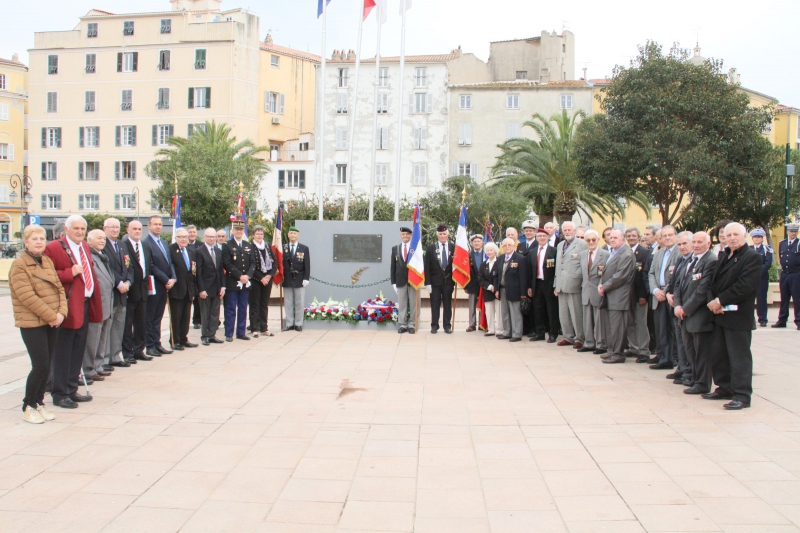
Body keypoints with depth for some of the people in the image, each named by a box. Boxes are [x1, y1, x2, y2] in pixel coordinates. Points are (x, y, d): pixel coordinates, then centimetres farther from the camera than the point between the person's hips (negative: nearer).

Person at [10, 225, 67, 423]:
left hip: (52, 323, 6)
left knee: (46, 366, 9)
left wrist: (61, 312, -6)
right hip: (32, 323, -6)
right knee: (40, 366, -8)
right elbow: (27, 296, -18)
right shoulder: (19, 265, -10)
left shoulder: (48, 261, 11)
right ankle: (28, 407, 9)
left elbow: (59, 288, 10)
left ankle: (39, 402, 22)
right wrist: (51, 316, -17)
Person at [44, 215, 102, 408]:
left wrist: (94, 303, 15)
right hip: (68, 308, -8)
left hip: (85, 306, 8)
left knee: (78, 352, 14)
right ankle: (59, 394, 9)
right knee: (63, 353, 0)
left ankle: (71, 390, 24)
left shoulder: (85, 247, 16)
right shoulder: (53, 248, -10)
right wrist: (70, 273, -23)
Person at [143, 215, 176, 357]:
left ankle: (157, 344, 17)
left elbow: (170, 262, 14)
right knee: (150, 317, 1)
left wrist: (173, 279, -2)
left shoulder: (165, 243, 17)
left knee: (158, 317, 12)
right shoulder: (145, 243, -10)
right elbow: (151, 266, -15)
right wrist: (166, 280, -15)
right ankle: (150, 346, 7)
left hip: (165, 285, 7)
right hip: (153, 285, -7)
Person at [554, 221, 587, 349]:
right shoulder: (560, 245, 18)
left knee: (577, 314, -2)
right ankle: (568, 337, 22)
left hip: (574, 285, -7)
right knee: (563, 314, 11)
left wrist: (582, 283, -13)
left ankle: (579, 339, 9)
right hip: (561, 285, 7)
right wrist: (556, 285, 16)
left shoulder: (581, 244, -4)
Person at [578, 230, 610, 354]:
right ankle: (589, 343, 22)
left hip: (598, 292, -6)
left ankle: (601, 345, 11)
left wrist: (602, 272, -25)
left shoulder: (606, 254, -8)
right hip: (586, 291, 6)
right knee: (587, 319, 12)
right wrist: (582, 287, 12)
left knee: (599, 320, 1)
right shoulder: (582, 254, 11)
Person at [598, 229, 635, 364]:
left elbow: (620, 276, -18)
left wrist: (604, 287, -12)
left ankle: (618, 354, 1)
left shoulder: (626, 254, -12)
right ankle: (612, 350, 22)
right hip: (608, 297, 9)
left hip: (618, 296, -9)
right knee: (608, 325, 12)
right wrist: (601, 284, 2)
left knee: (616, 326, -5)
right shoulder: (612, 253, 19)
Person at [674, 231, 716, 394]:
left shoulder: (711, 261, -14)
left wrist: (686, 308, -14)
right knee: (690, 348, 18)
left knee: (701, 350, 1)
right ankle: (695, 376, 34)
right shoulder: (690, 260, 14)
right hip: (686, 313, 8)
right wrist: (678, 305, -1)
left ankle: (702, 384, 11)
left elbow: (703, 290, -19)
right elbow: (679, 284, 14)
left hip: (700, 314, -8)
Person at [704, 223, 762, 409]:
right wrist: (712, 301, -5)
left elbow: (745, 285, -20)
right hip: (720, 314, 9)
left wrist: (720, 301, -17)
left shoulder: (752, 257, -9)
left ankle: (742, 395, 3)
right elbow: (714, 282, 14)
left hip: (738, 316, -8)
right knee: (718, 353, 13)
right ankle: (725, 388, 25)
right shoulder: (724, 257, 18)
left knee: (739, 356, -3)